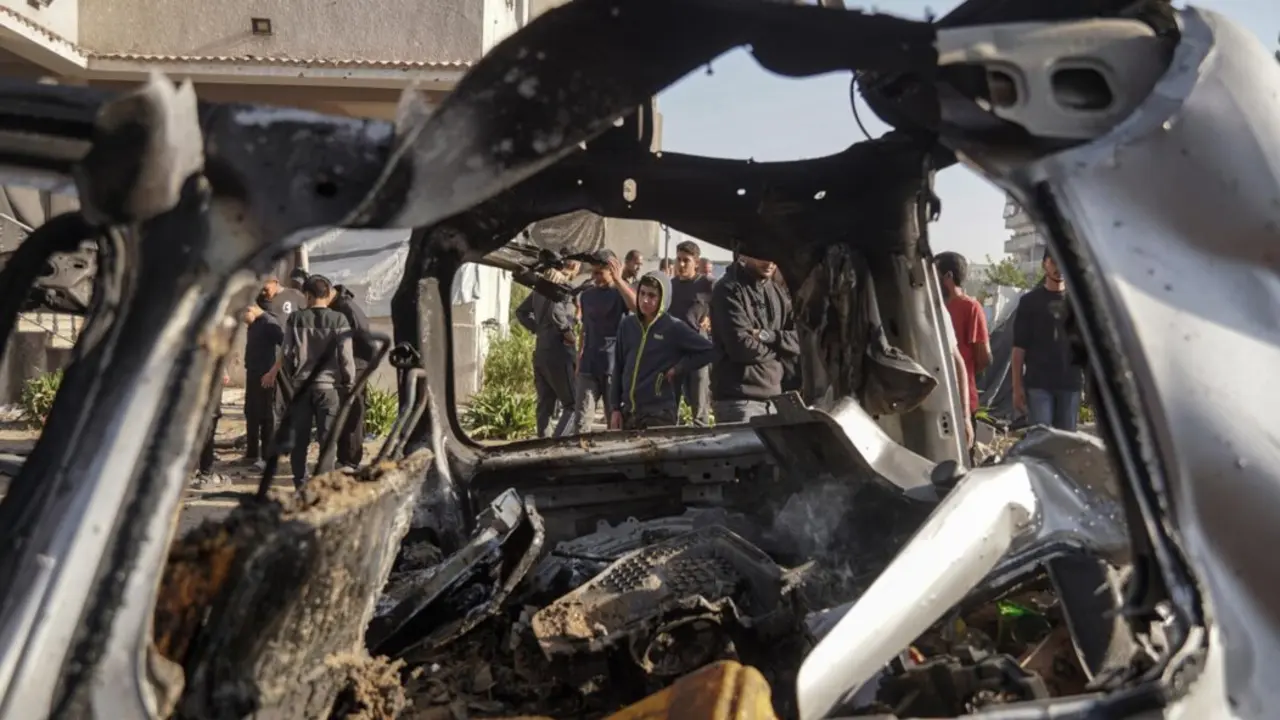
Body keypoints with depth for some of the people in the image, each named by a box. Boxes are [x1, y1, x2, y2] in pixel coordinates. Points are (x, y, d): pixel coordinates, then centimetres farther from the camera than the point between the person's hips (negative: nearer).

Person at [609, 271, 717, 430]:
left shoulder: (674, 328, -6)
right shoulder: (627, 325, 7)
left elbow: (709, 350, -5)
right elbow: (618, 368, 12)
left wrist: (678, 369, -8)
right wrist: (616, 408, 9)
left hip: (660, 412, -5)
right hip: (628, 410, 5)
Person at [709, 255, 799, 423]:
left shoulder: (776, 292, 14)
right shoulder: (729, 290, -9)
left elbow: (801, 338, 4)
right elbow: (742, 347, -19)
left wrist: (769, 336, -13)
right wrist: (779, 347, -3)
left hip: (774, 396, 7)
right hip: (738, 400, -7)